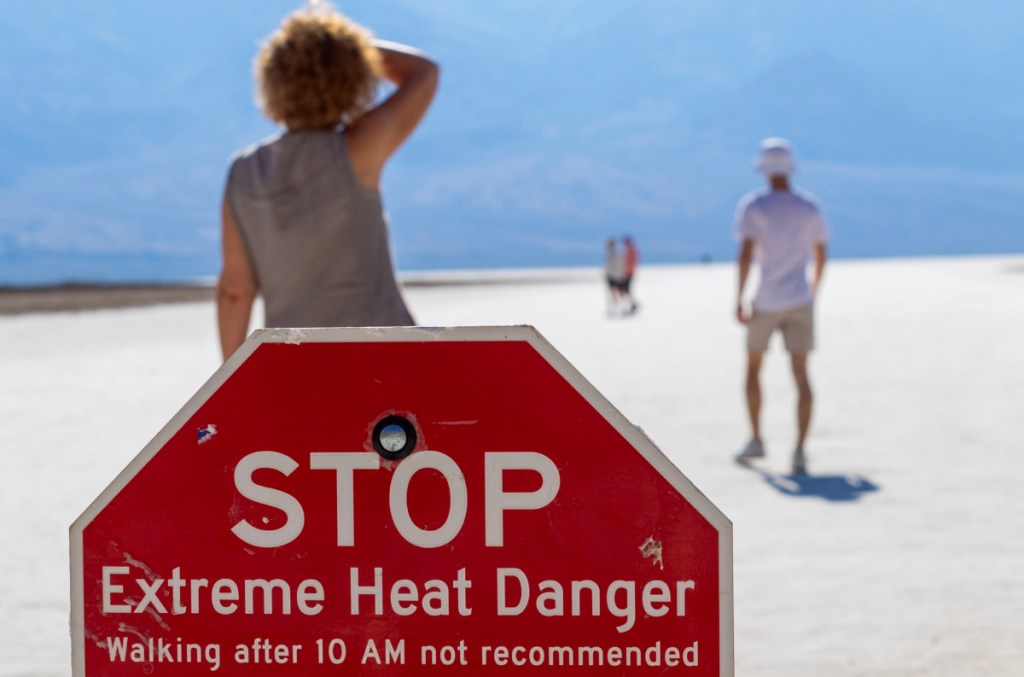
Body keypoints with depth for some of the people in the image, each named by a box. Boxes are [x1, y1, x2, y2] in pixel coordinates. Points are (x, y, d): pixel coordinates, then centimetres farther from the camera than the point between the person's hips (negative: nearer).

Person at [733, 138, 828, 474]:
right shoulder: (810, 206, 4)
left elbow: (745, 253, -17)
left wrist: (739, 300, -14)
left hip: (765, 302, -2)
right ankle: (800, 450, -11)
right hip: (800, 301, 2)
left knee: (753, 368, 18)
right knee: (800, 375, -1)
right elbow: (820, 255, 12)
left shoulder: (752, 205, -7)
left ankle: (756, 440, 23)